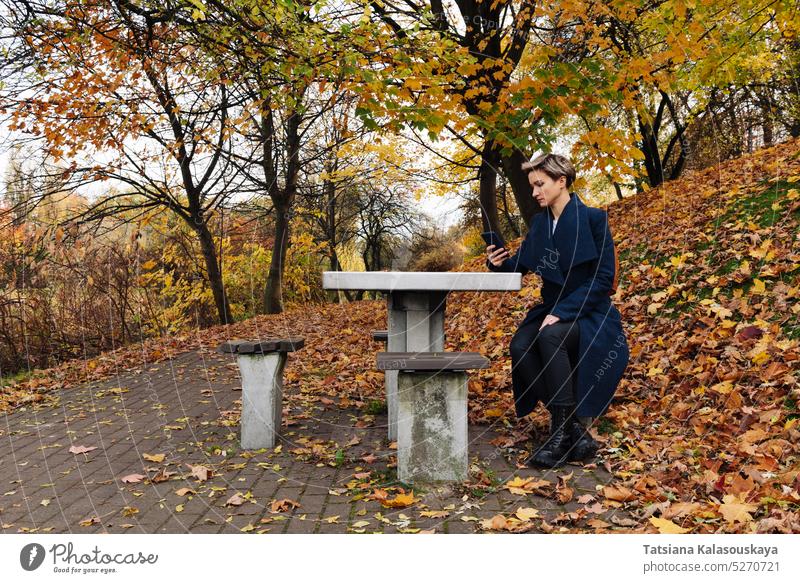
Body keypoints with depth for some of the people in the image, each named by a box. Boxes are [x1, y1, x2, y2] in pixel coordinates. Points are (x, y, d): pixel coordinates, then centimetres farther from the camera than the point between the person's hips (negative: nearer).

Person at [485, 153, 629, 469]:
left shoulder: (593, 218, -9)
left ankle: (564, 429, -25)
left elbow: (603, 279, -14)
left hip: (589, 315, -5)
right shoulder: (540, 222, 9)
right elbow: (521, 265, 13)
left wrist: (561, 313, -23)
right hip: (552, 311, 6)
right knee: (520, 347, -25)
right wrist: (499, 263, -12)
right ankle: (574, 426, -18)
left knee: (550, 337, -35)